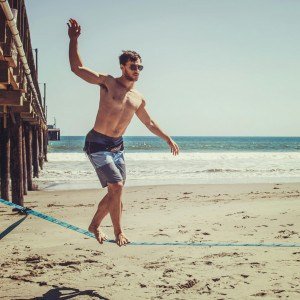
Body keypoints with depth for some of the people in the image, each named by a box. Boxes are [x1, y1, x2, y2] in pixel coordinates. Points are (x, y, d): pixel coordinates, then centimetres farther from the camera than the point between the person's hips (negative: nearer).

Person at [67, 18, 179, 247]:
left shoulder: (138, 99, 10)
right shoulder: (108, 83, -6)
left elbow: (149, 123, 24)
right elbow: (77, 68, -8)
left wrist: (168, 139, 24)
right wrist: (74, 40, -14)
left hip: (117, 146, 7)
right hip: (97, 144, -7)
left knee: (116, 191, 9)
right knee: (116, 187, -14)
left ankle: (95, 225, 29)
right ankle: (118, 232, 0)